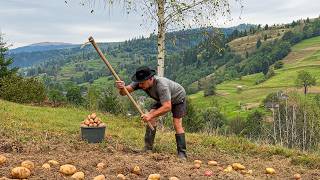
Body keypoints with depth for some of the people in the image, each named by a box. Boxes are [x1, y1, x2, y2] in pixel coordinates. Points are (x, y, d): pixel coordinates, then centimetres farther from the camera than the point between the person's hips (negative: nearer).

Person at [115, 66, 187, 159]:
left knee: (177, 123, -17)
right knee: (150, 118, -11)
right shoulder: (140, 83, -25)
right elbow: (125, 91, -33)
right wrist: (122, 88, -57)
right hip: (162, 99, 6)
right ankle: (147, 149, -3)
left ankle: (182, 153, -9)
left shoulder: (161, 85, -44)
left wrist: (151, 115, -55)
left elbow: (167, 107, -48)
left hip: (178, 98, -6)